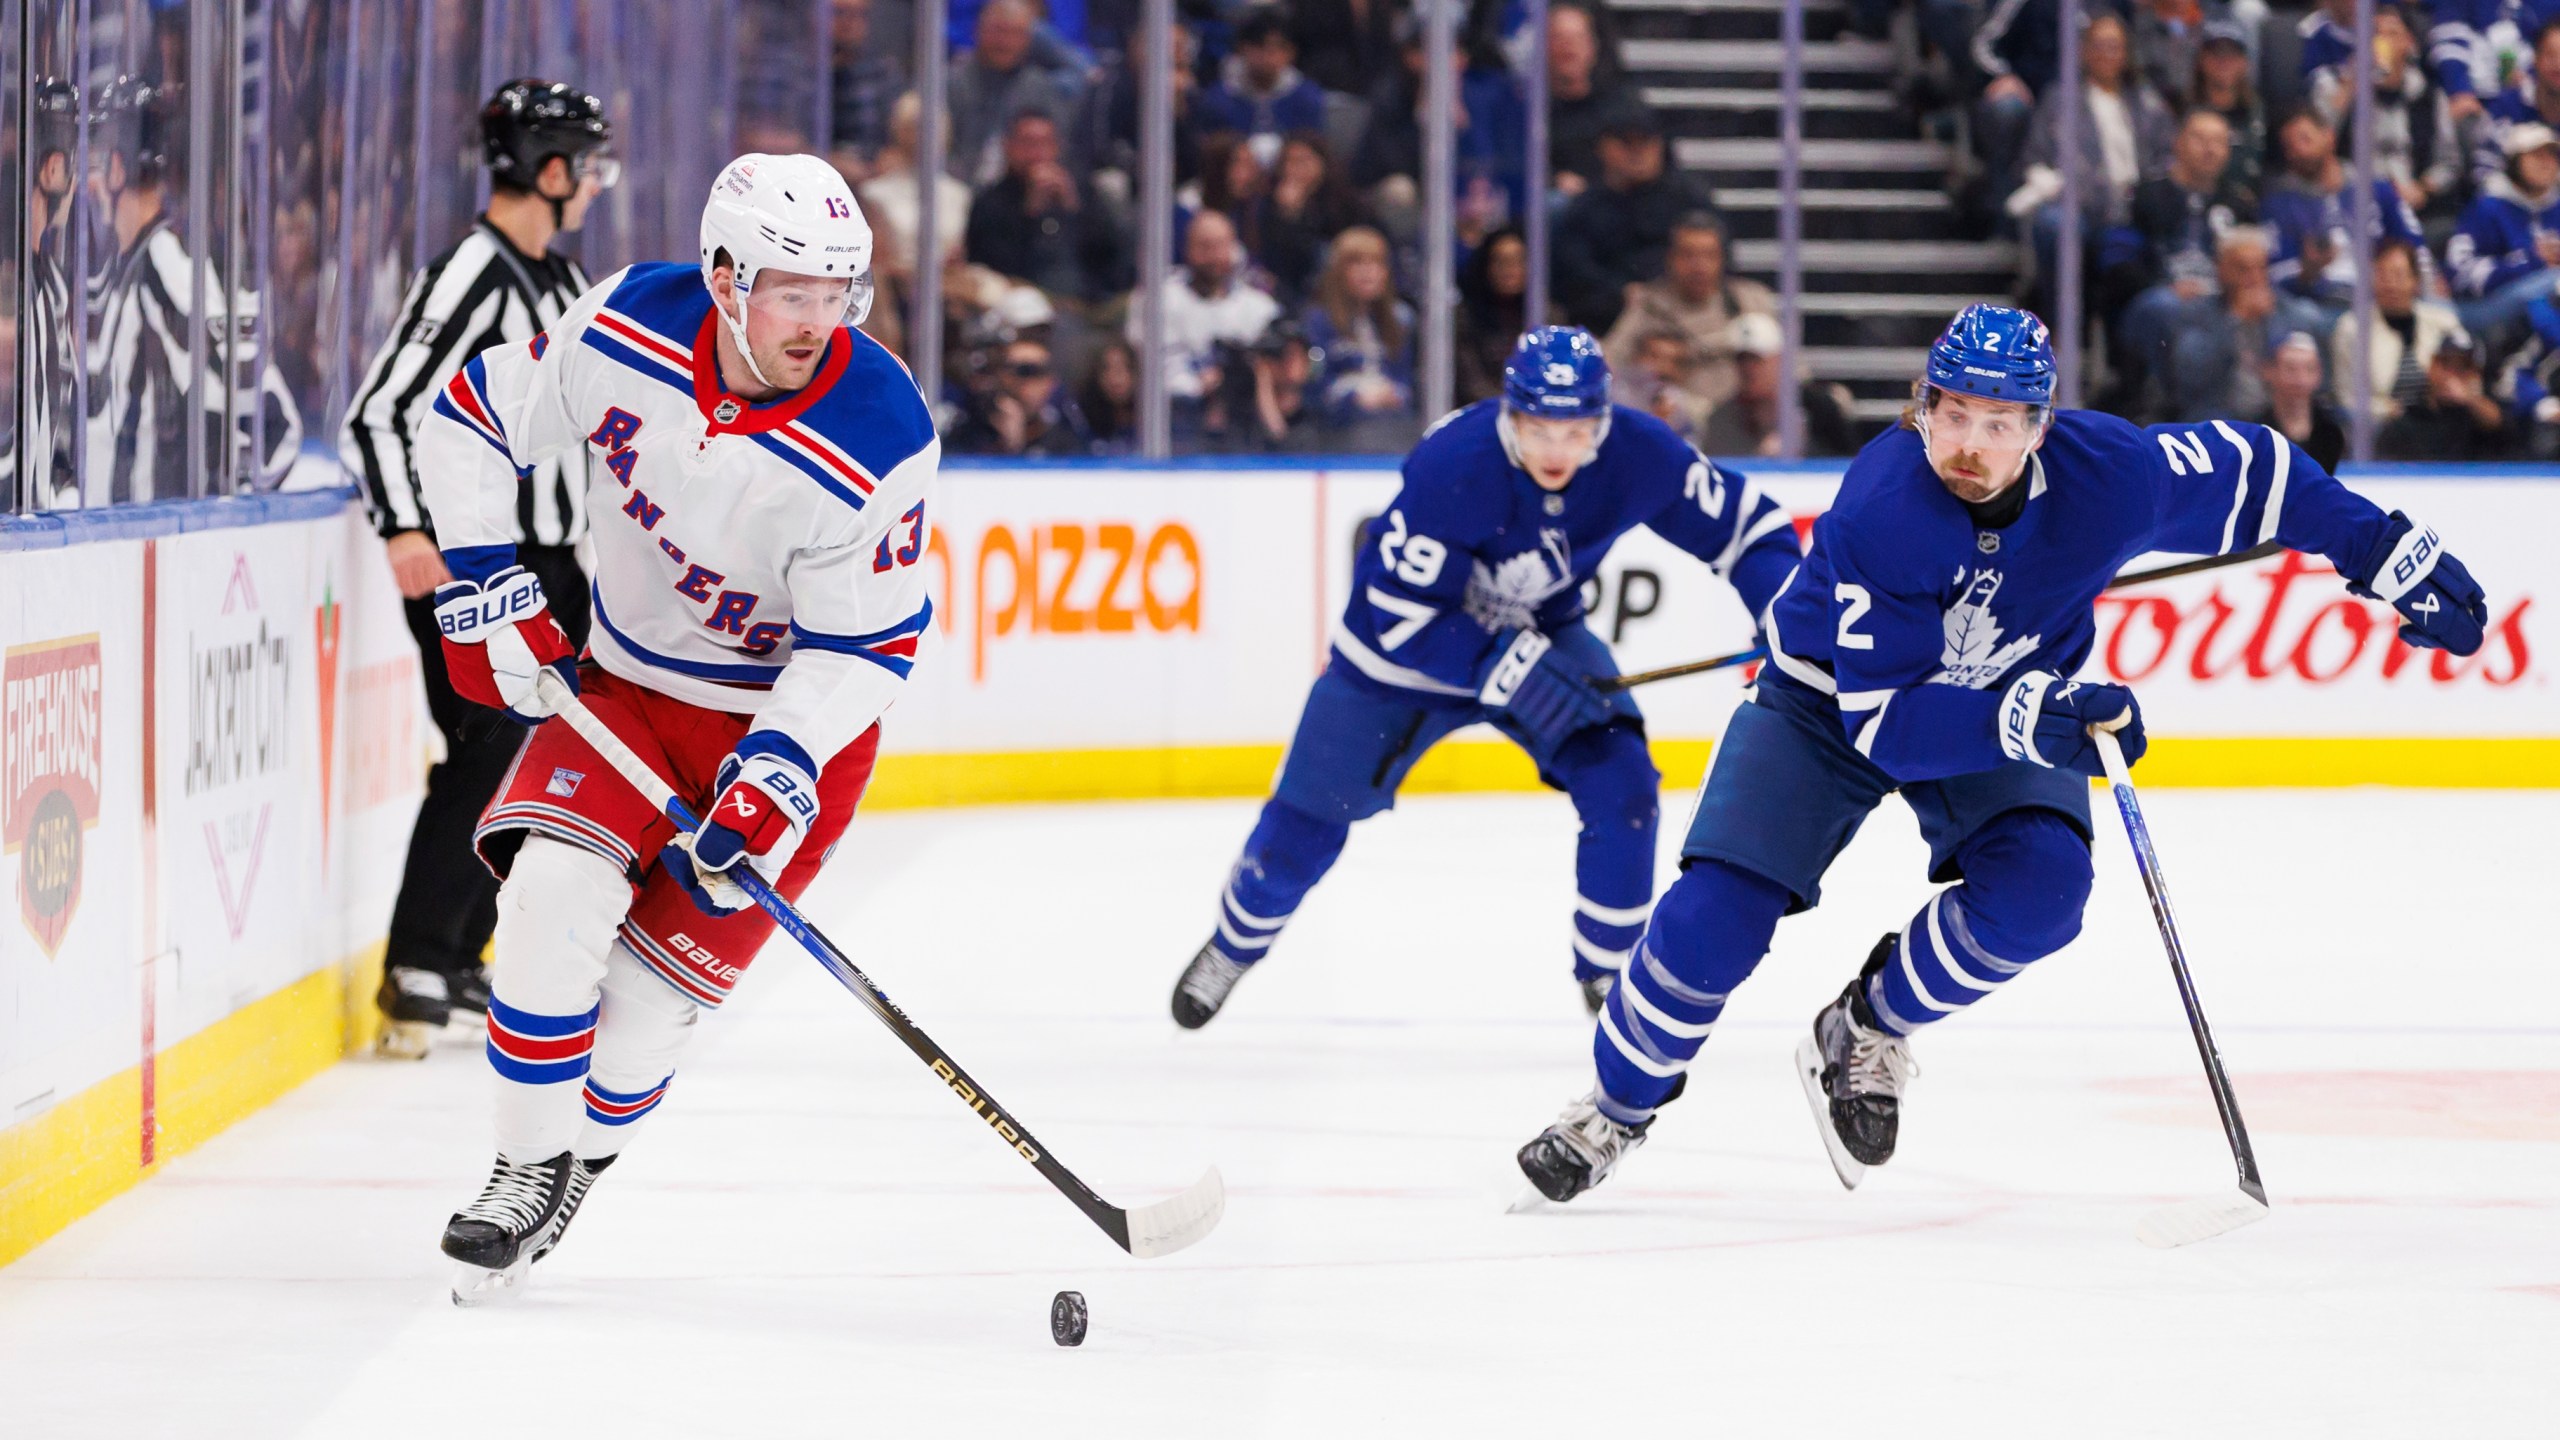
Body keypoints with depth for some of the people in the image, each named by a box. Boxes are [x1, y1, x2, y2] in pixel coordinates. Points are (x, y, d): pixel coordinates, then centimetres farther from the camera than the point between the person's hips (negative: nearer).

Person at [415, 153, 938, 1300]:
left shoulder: (878, 444, -27)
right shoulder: (627, 328, -19)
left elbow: (862, 645, -20)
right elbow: (472, 422, -3)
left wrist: (775, 777, -31)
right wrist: (489, 596, -8)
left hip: (795, 708, -3)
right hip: (626, 680, 3)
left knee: (662, 971, -8)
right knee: (553, 890, -19)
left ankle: (580, 1164, 18)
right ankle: (529, 1163, -2)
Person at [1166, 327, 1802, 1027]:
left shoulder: (1638, 454, -25)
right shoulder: (1452, 468, -36)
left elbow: (1740, 523, -12)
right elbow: (1401, 614, -31)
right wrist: (1511, 671, -38)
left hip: (1540, 634, 3)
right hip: (1405, 646, -3)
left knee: (1620, 785, -17)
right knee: (1307, 818, 5)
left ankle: (1606, 971, 3)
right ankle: (1236, 943, 35)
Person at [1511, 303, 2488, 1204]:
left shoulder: (2111, 475, -27)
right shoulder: (1879, 510, -36)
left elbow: (2252, 473, -8)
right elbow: (1883, 724, -35)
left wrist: (2395, 562, -7)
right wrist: (2019, 723, -49)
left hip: (2012, 700, 3)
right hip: (1829, 696, -3)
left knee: (2038, 889, -24)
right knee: (1719, 912, -16)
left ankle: (1866, 1036, 2)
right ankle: (1618, 1106, 10)